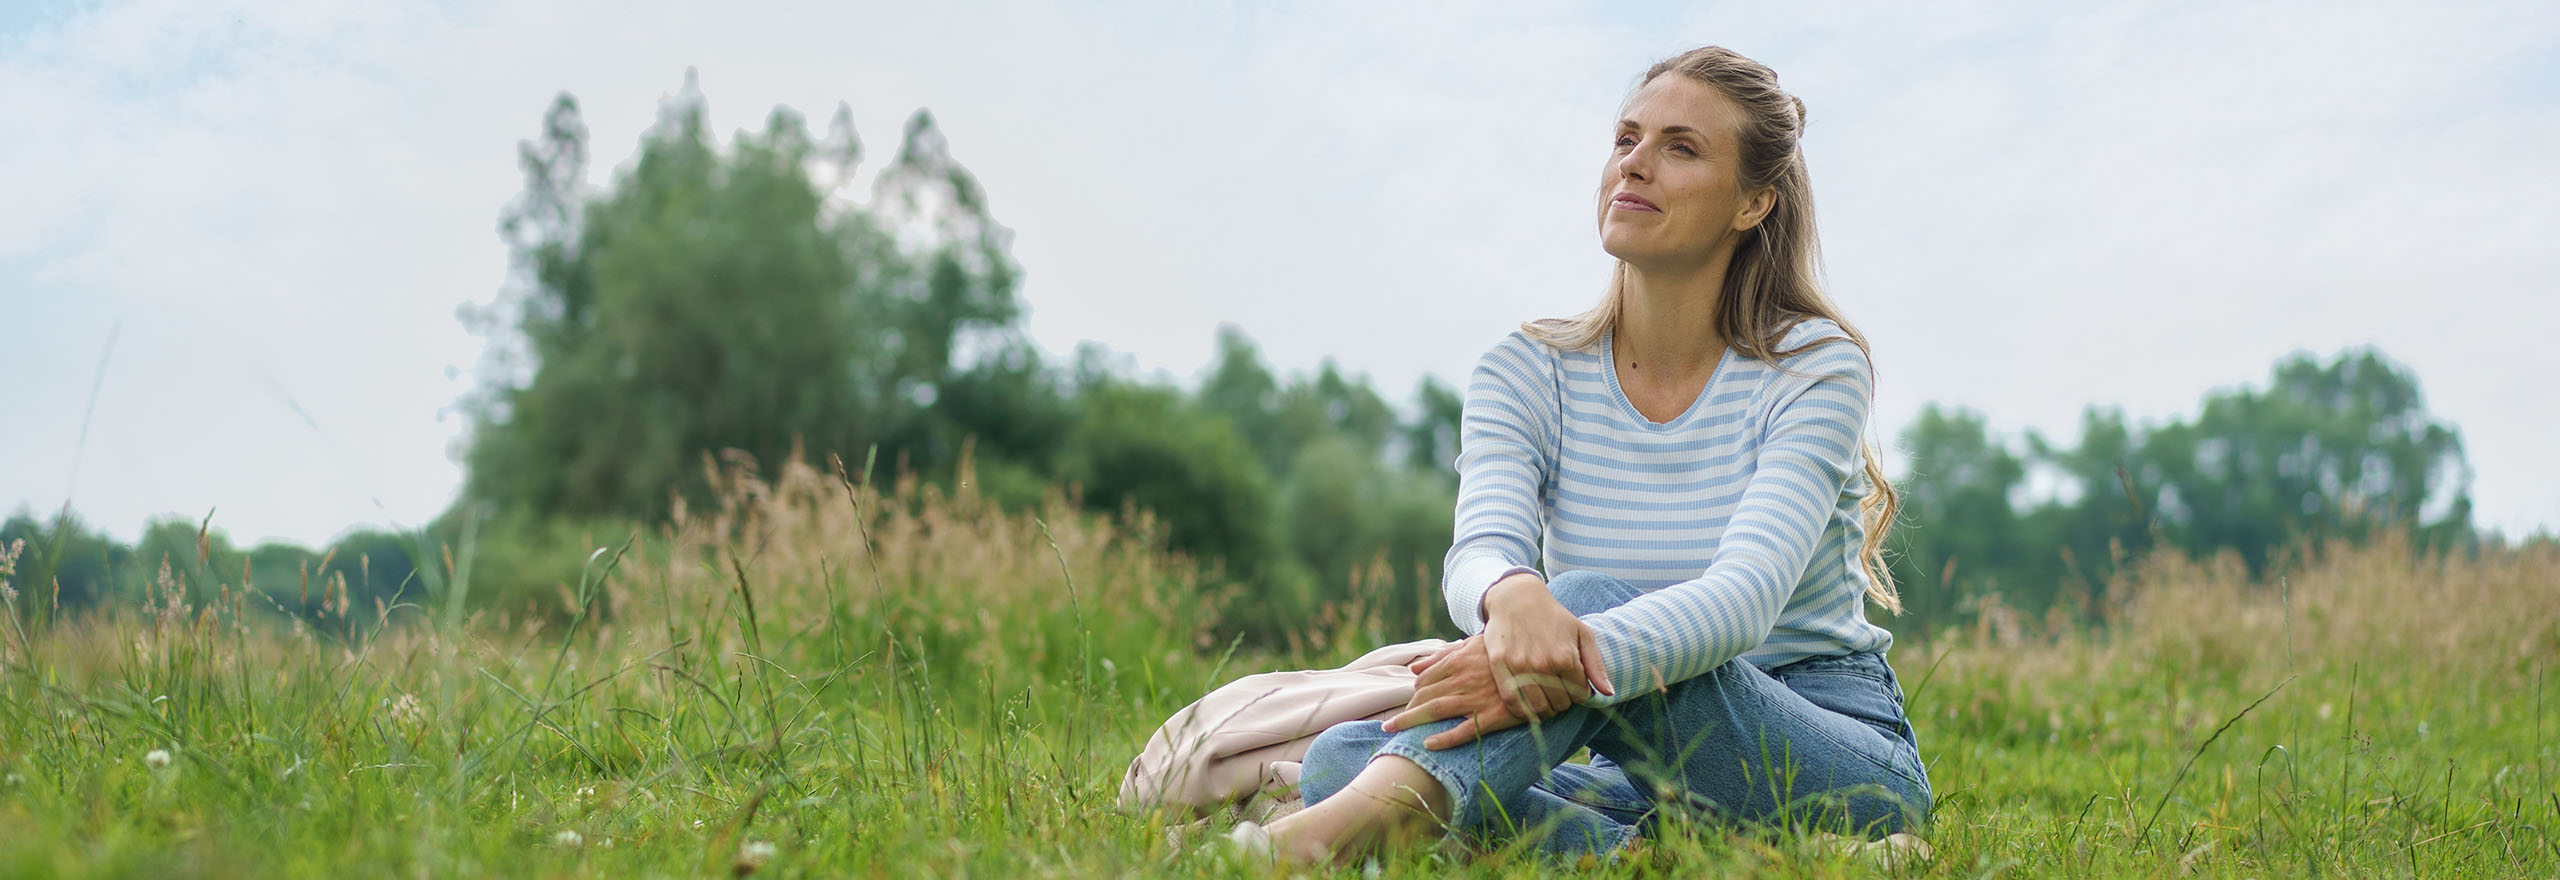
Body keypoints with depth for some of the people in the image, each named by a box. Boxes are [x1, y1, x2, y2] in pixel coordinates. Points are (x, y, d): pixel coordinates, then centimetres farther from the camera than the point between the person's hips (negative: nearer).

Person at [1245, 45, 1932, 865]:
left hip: (1850, 771, -3)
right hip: (1657, 778, 4)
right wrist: (1511, 596, -46)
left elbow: (1746, 596, -25)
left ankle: (1383, 811, -52)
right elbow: (1480, 549, -19)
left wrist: (1581, 652, -46)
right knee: (1337, 758, -21)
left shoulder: (1815, 367, -9)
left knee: (1593, 601, -33)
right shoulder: (1529, 371, 2)